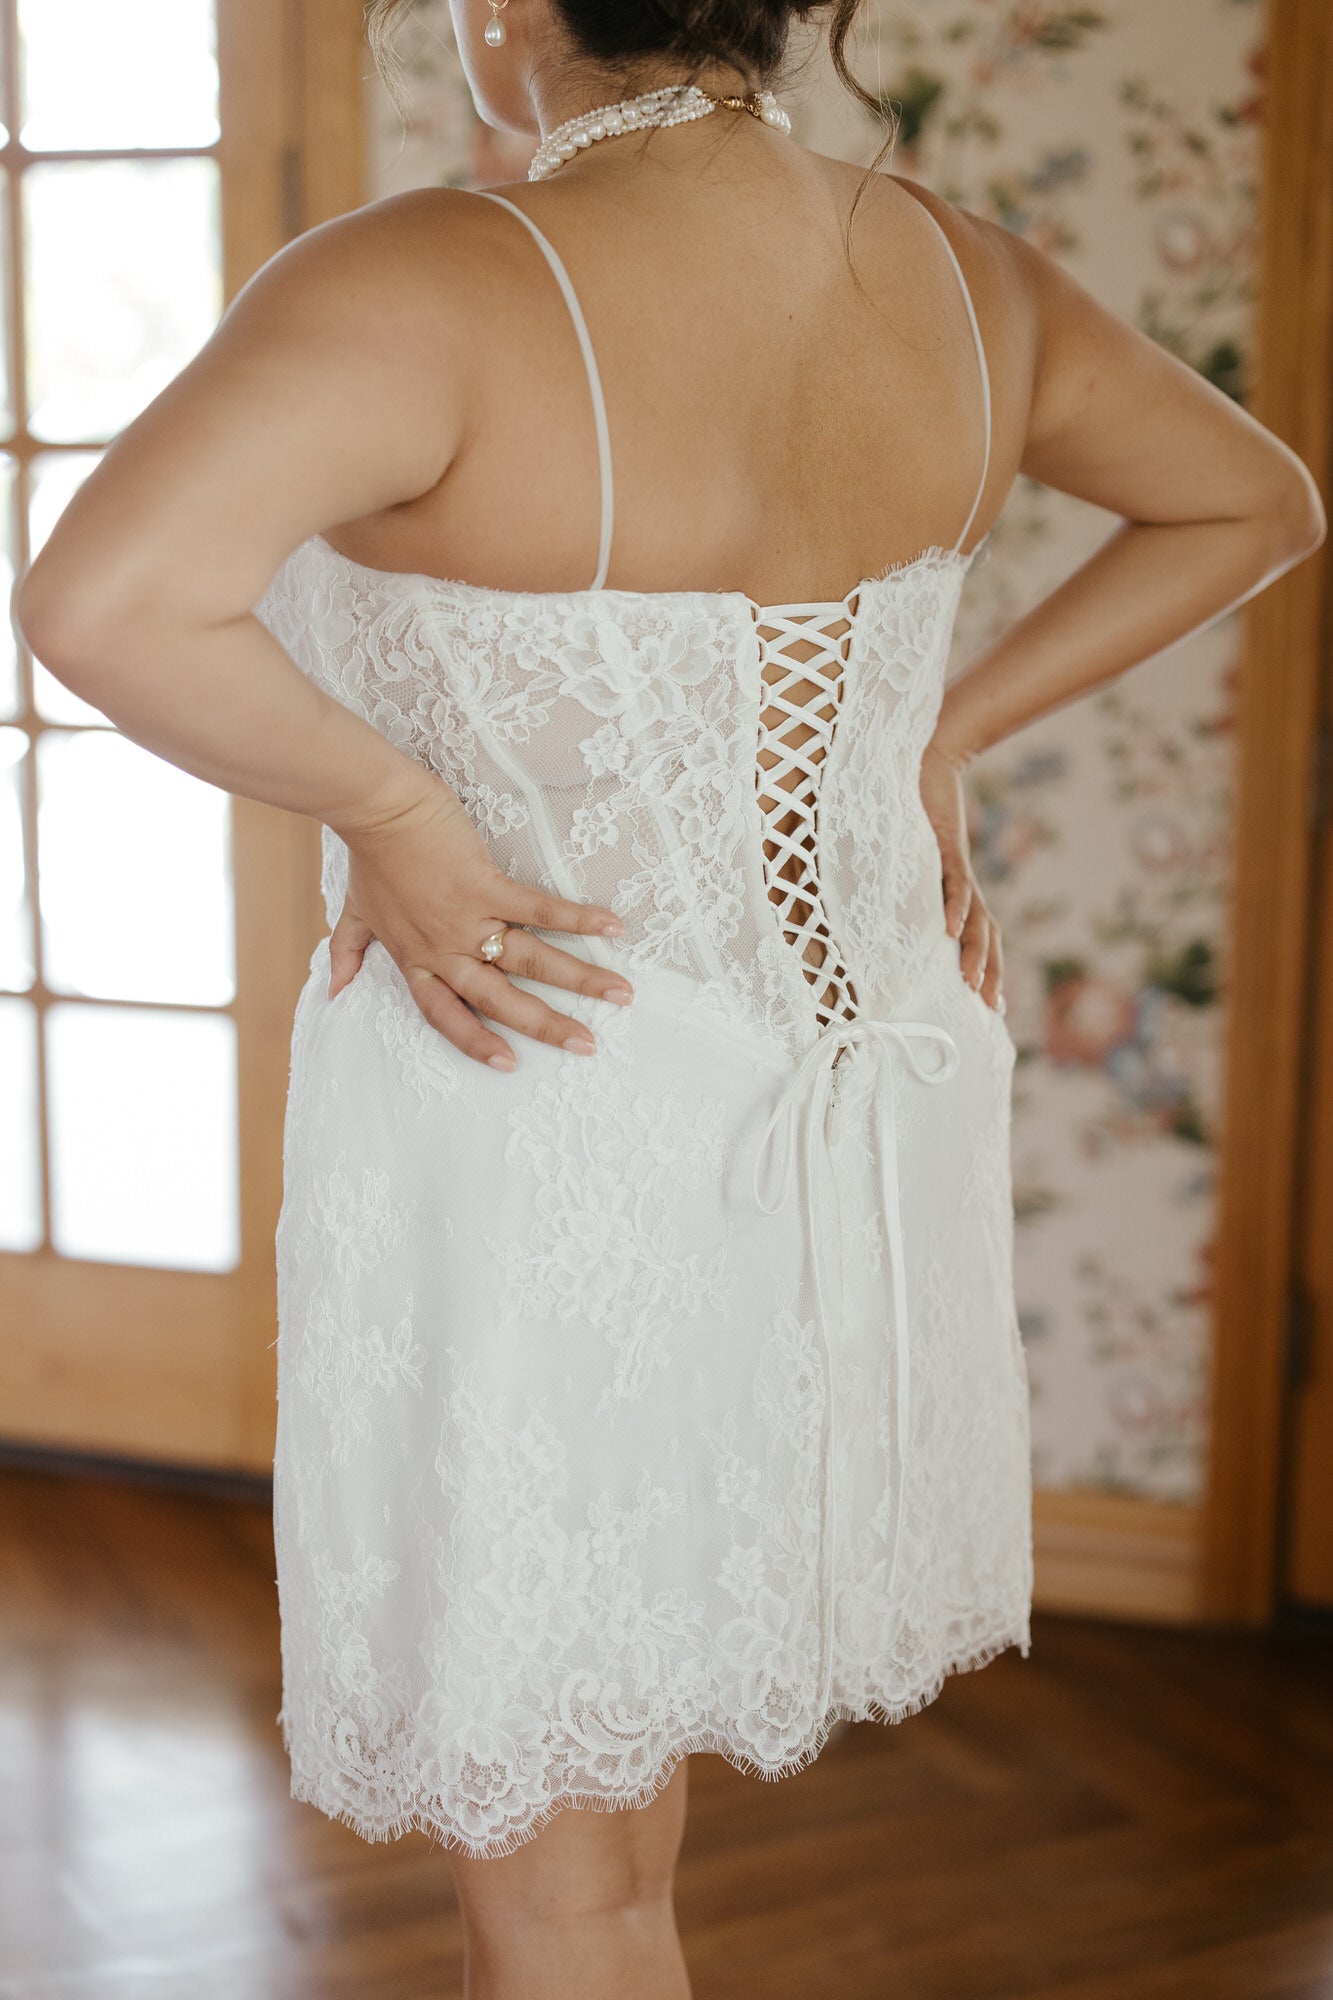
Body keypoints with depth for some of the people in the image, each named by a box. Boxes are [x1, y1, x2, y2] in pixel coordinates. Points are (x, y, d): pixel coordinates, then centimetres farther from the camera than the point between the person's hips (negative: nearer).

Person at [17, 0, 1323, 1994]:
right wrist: (945, 732, 8)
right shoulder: (962, 279, -1)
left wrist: (386, 806, -20)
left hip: (542, 1136, -7)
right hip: (866, 1092, 7)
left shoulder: (437, 292, -22)